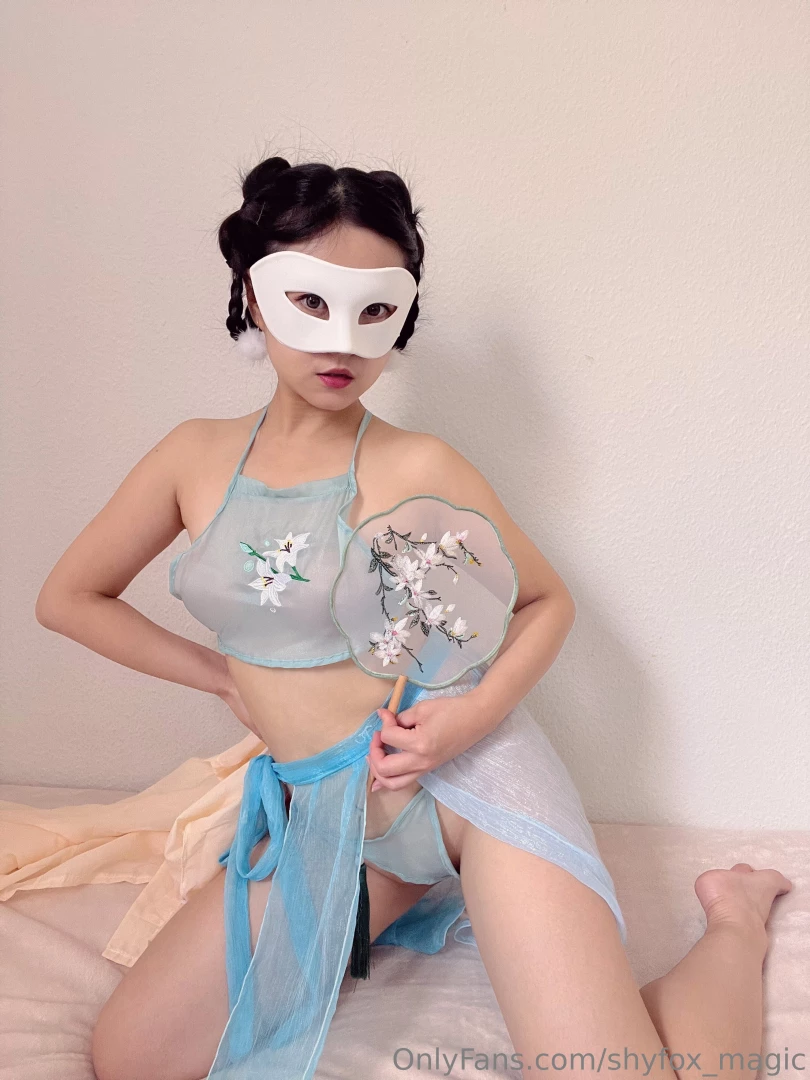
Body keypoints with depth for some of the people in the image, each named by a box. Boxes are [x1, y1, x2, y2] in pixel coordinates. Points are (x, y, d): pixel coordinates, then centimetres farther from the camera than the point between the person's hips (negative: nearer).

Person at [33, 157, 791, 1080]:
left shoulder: (415, 468, -11)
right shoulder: (196, 458, 0)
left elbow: (548, 600, 1)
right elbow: (69, 599, 11)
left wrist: (479, 710, -18)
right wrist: (226, 679, 5)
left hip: (469, 780, -4)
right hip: (320, 818, 5)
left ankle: (736, 916, 17)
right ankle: (380, 915, 21)